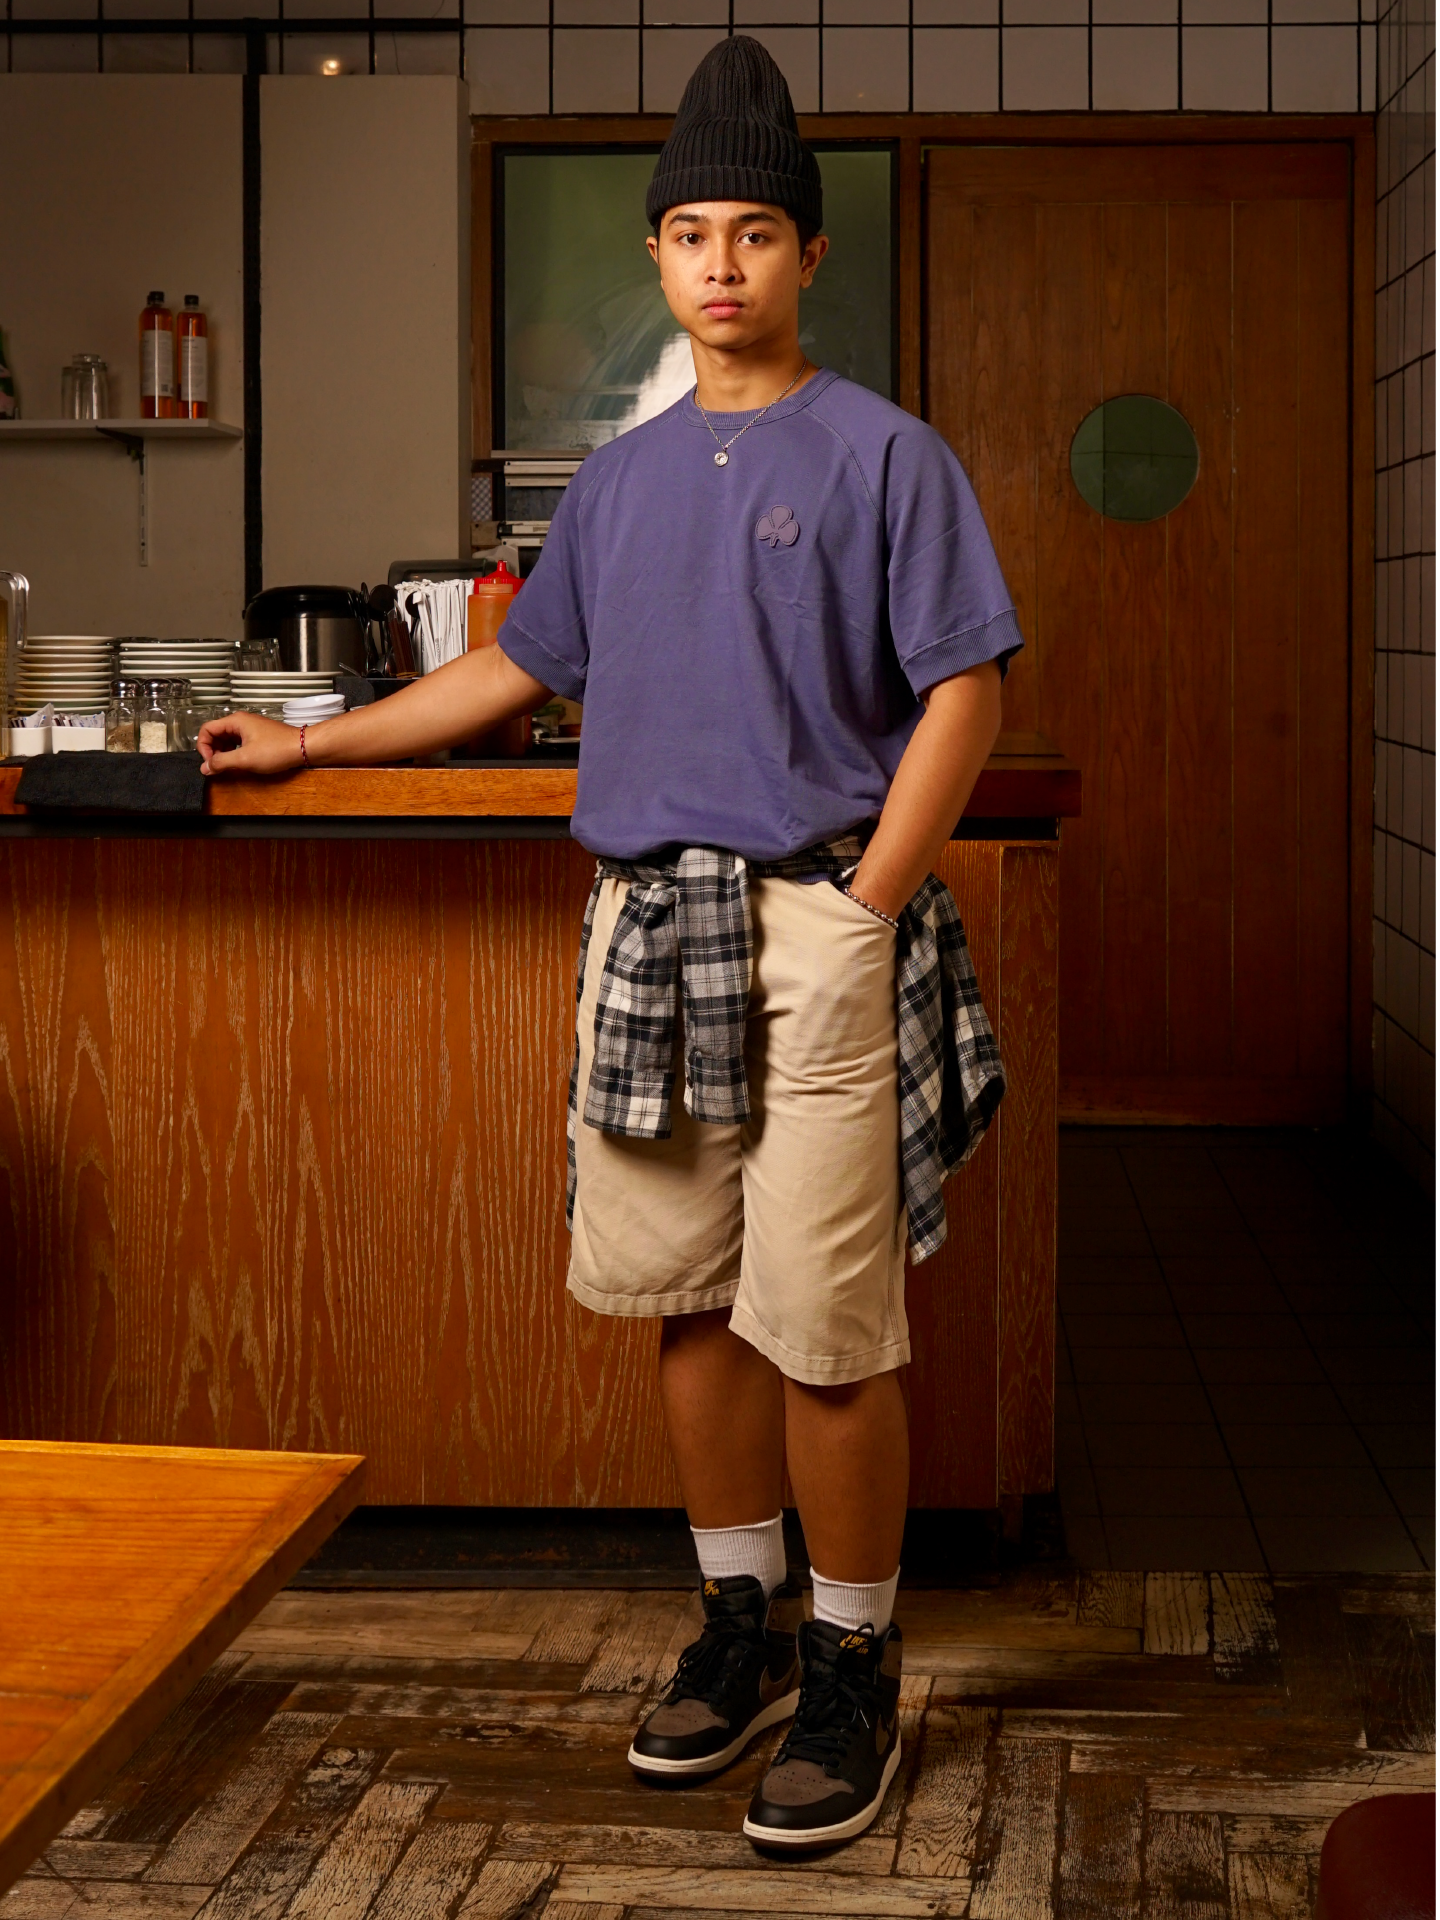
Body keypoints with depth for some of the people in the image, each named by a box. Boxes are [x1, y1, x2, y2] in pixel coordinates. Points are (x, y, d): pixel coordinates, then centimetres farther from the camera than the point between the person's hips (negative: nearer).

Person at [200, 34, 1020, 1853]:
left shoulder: (880, 455, -1)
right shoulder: (620, 476, 16)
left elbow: (964, 690, -5)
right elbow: (521, 665, 25)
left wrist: (864, 906, -13)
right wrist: (312, 743, 26)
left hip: (819, 916, -5)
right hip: (644, 917, 6)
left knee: (825, 1326, -6)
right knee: (688, 1299, 10)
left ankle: (853, 1664, 9)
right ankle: (743, 1619, 25)